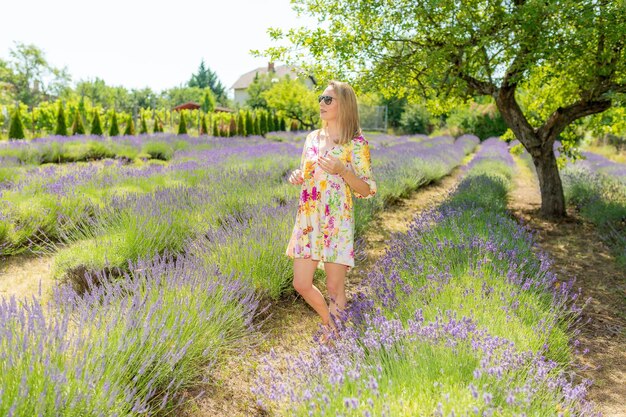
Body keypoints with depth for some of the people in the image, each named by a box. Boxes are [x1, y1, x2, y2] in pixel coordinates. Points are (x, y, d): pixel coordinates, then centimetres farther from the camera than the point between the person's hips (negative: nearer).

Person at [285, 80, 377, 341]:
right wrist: (297, 177, -1)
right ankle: (330, 321, 35)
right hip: (308, 221, 6)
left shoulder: (356, 144, -5)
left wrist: (343, 170, -21)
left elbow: (366, 190, -6)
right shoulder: (312, 138, 11)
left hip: (337, 222, -5)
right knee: (301, 284, 8)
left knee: (335, 287, 3)